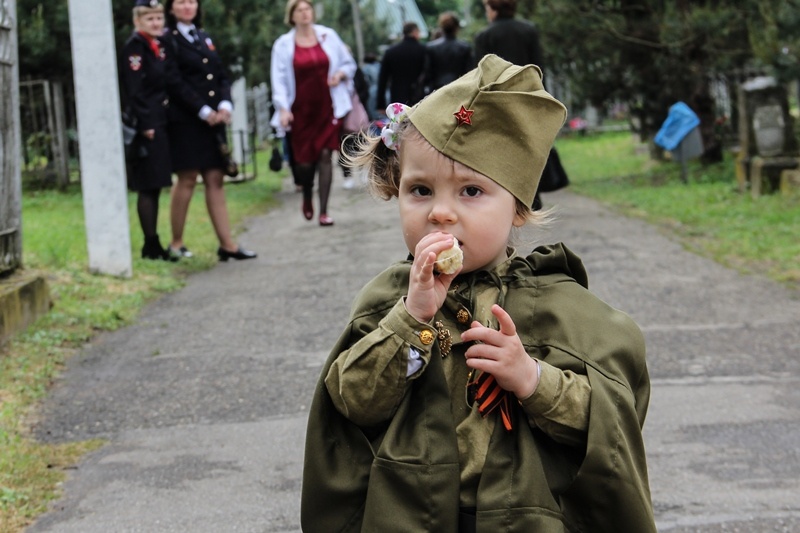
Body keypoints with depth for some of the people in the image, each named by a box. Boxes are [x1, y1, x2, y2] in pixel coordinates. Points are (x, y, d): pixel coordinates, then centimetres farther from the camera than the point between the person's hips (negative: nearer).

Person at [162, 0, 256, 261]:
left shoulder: (204, 37, 18)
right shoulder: (168, 40, -4)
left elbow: (222, 76, 15)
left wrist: (225, 104, -3)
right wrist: (203, 111, -15)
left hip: (213, 119, 6)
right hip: (185, 120, -6)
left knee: (216, 179, 3)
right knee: (187, 180, -4)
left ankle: (227, 244, 2)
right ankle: (176, 243, 6)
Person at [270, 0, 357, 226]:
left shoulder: (329, 36, 4)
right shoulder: (283, 44, 0)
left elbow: (349, 64, 13)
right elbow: (279, 80, -2)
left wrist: (340, 74, -9)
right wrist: (283, 108, -13)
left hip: (327, 108, 0)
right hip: (301, 111, 0)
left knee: (325, 156, -7)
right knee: (305, 160, 1)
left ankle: (323, 211, -4)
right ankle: (307, 197, 33)